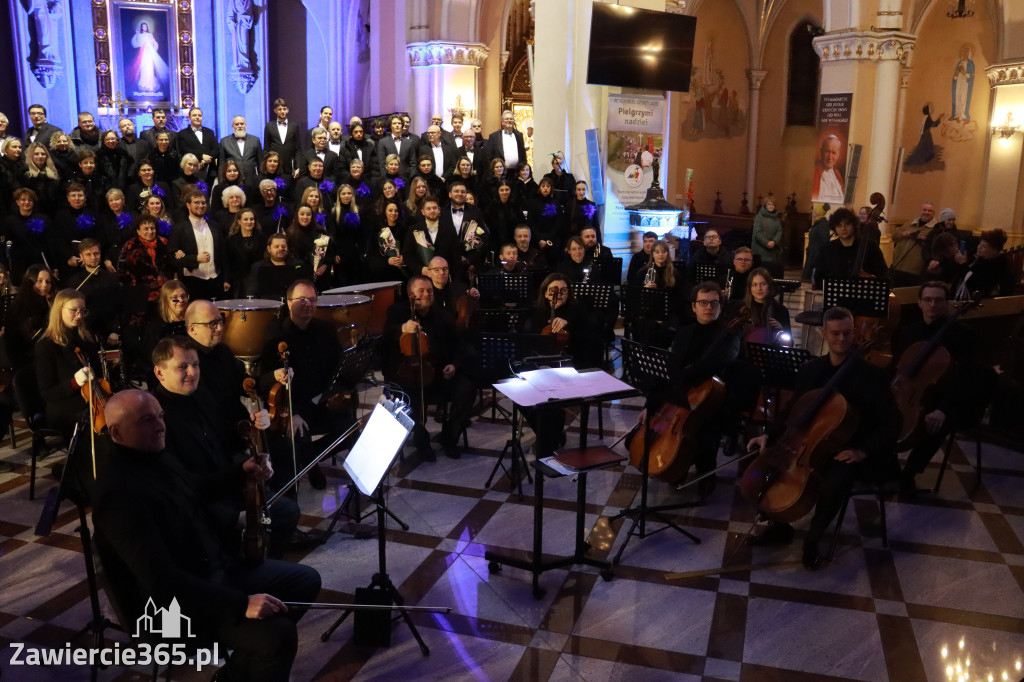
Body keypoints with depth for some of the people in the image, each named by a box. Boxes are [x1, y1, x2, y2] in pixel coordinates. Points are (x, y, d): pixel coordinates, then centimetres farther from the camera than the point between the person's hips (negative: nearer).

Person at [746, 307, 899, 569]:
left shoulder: (870, 374, -9)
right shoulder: (809, 369, 6)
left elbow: (890, 423, -9)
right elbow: (793, 412, 13)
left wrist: (863, 451, -21)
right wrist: (770, 435, -3)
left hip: (847, 452, -5)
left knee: (835, 482, -36)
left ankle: (812, 538, -8)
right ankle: (779, 526, 8)